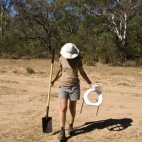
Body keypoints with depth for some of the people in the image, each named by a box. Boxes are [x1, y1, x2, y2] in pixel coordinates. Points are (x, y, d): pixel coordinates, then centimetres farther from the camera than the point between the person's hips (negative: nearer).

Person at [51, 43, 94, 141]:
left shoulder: (78, 59, -3)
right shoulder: (61, 59, -2)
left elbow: (82, 72, 6)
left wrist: (90, 83, 3)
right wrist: (54, 80, -2)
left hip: (75, 86, 0)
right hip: (63, 87, 0)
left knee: (72, 108, 9)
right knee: (63, 109, -8)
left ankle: (71, 126, 29)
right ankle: (62, 131, -4)